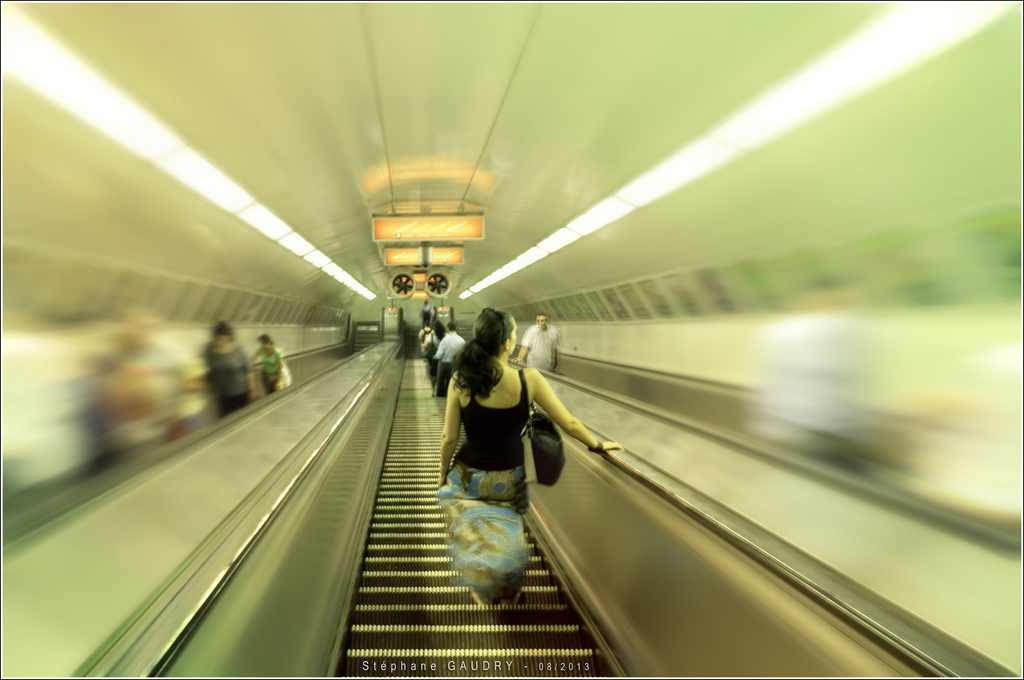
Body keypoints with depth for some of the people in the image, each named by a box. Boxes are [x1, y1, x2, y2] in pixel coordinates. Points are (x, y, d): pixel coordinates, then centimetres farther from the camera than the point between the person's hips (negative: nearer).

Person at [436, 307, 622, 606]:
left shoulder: (460, 380, -20)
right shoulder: (529, 379, -21)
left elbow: (449, 438, -11)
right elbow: (570, 424, -13)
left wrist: (443, 474, 7)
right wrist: (599, 445, 6)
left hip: (468, 476, 0)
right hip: (508, 479, 1)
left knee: (472, 537, 25)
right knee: (507, 536, 28)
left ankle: (483, 591, 46)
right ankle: (508, 591, 49)